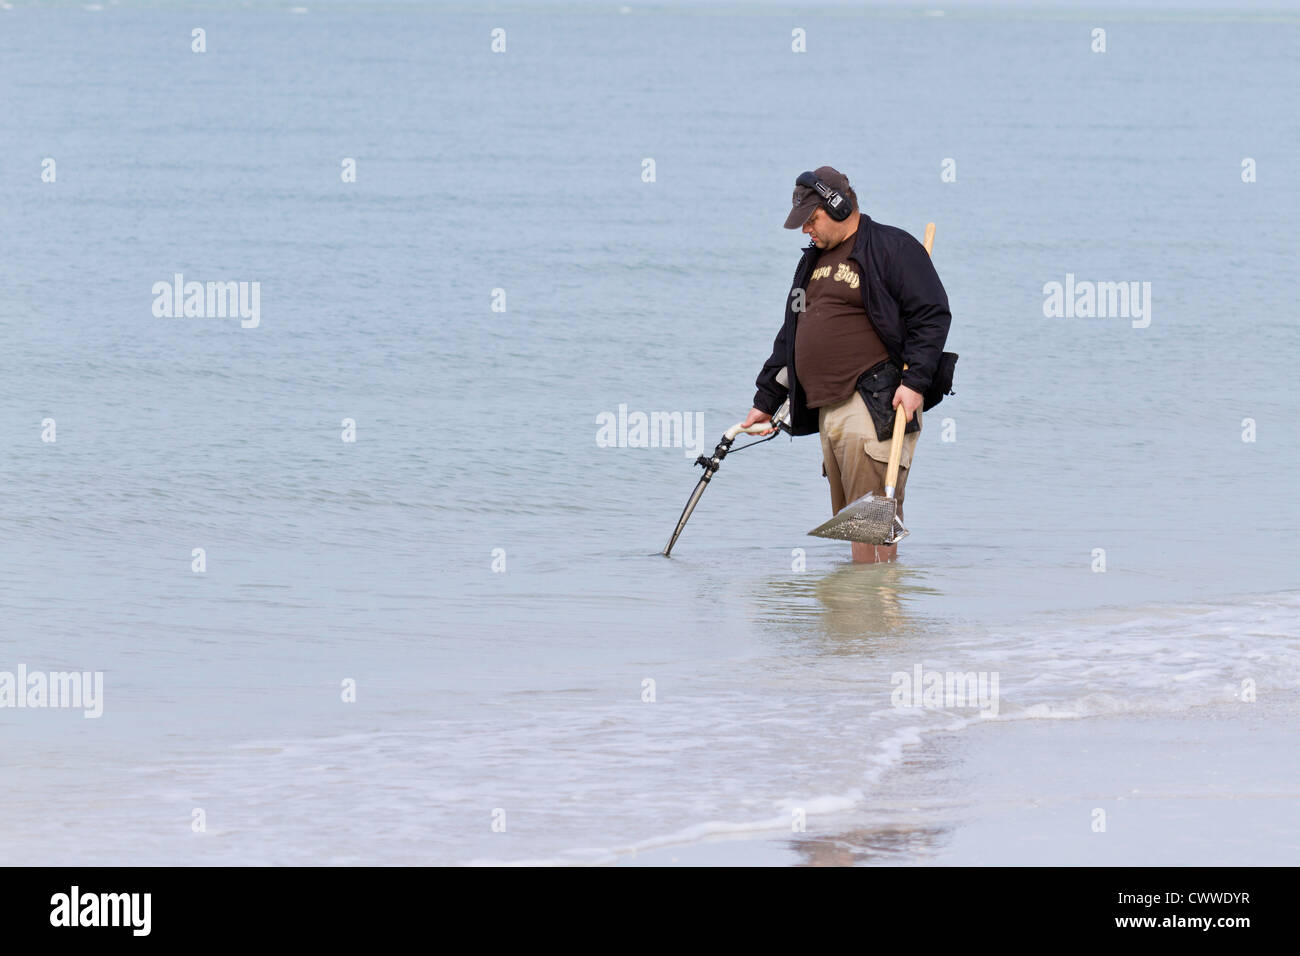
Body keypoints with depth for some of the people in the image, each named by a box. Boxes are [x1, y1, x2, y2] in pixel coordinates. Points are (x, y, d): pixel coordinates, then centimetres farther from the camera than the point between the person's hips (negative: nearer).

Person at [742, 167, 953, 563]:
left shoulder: (892, 248, -2)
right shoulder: (813, 261, 24)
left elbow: (933, 315, -9)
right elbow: (790, 336, 31)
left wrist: (914, 381, -17)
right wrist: (764, 401, 30)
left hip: (874, 407, -8)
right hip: (827, 409, 9)